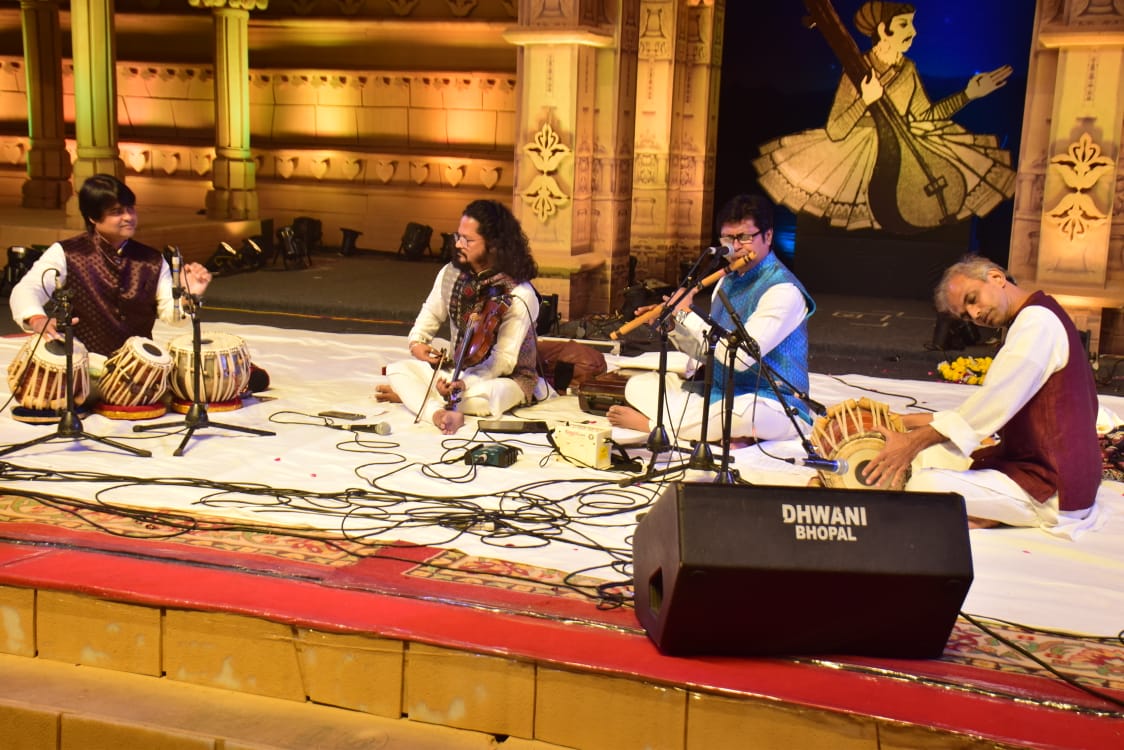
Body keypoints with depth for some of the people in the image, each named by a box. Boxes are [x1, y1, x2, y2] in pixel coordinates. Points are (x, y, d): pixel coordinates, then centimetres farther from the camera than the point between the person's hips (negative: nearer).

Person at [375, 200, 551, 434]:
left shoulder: (519, 295, -24)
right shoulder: (451, 273, -5)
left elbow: (504, 360, -26)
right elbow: (430, 315, 13)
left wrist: (463, 383, -39)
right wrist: (416, 342, -8)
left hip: (507, 378, -5)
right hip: (459, 369, 6)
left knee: (487, 397, -40)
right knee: (397, 369, -15)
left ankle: (408, 393, -20)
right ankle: (438, 413, -42)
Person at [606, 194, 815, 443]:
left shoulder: (783, 291, -16)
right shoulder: (728, 280, 11)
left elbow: (740, 357, -26)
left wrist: (686, 314, -19)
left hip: (771, 405, -8)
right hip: (720, 394, 8)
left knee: (745, 410, -42)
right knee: (639, 385, 3)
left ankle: (649, 423, -19)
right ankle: (714, 429, -20)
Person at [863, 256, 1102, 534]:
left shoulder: (1038, 321, -16)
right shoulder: (1032, 323, 17)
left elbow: (993, 404, -24)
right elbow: (988, 411, 17)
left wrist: (916, 441, -23)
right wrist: (903, 422, 12)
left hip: (1055, 490, -11)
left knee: (925, 485, -24)